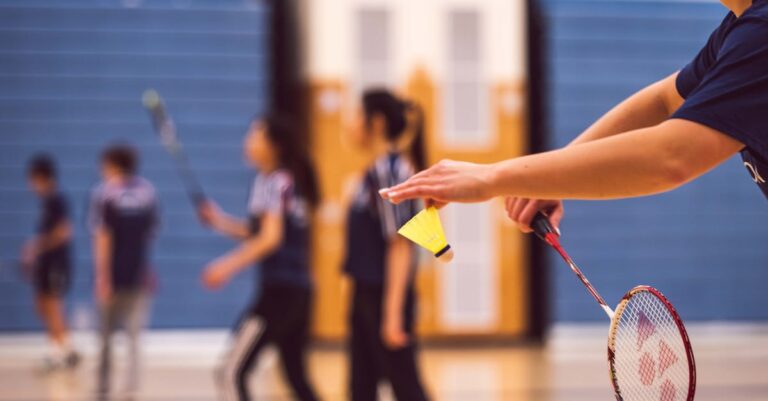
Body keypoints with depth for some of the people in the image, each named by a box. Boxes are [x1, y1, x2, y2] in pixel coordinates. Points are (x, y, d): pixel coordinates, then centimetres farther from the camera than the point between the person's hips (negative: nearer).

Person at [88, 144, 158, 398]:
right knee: (134, 336, 4)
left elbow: (102, 237, -14)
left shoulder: (103, 193, -8)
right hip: (139, 274, 2)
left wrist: (102, 276, -16)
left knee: (106, 336, 12)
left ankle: (103, 389, 18)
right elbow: (151, 231, 10)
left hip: (113, 274, -2)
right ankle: (131, 388, -7)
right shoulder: (147, 191, 3)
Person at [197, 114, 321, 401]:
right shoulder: (292, 181, 16)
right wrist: (220, 221, 12)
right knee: (296, 376, 14)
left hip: (279, 291, -9)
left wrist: (228, 266, -20)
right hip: (299, 291, 9)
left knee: (231, 373, -7)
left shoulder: (275, 182, -10)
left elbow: (271, 239, -19)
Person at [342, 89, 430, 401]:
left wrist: (393, 312, -22)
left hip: (385, 296, -9)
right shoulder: (375, 171, 13)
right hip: (366, 294, 9)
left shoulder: (389, 170, -14)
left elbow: (400, 245, -19)